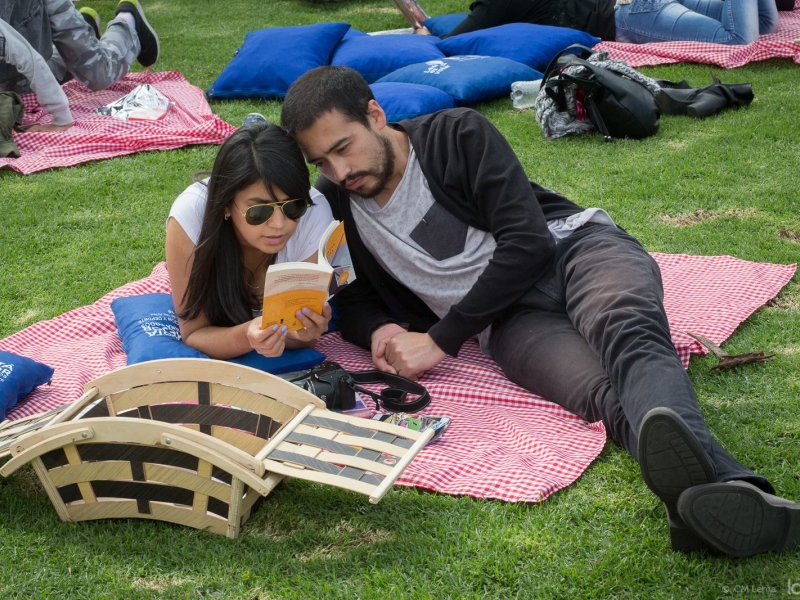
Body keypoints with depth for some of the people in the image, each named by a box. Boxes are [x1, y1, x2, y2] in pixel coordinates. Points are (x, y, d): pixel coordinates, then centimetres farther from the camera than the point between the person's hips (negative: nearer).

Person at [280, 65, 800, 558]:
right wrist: (379, 331, -5)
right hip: (510, 320, 1)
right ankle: (734, 492, -66)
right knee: (604, 394, -33)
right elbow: (353, 301, 22)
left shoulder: (456, 134, 0)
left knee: (626, 331, -39)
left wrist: (440, 340, -10)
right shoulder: (333, 205, 11)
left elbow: (527, 243, -8)